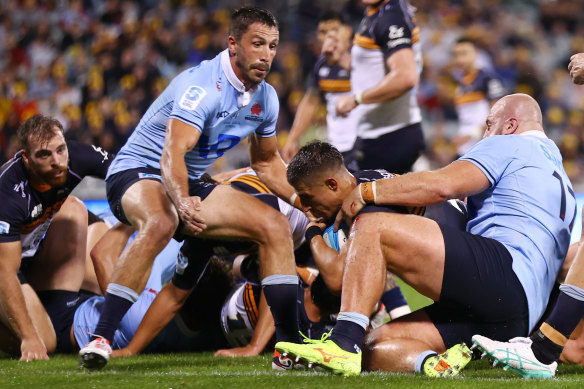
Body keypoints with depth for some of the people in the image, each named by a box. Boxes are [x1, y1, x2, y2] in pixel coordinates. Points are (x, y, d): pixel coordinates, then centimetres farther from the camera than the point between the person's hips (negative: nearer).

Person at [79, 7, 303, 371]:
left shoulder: (265, 98, 3)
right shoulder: (202, 85, -24)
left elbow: (267, 162, 20)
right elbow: (172, 152, -36)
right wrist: (183, 203, -53)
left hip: (191, 186, 8)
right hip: (137, 172, -8)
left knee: (275, 224, -5)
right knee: (161, 223, -40)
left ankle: (289, 343, -2)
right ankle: (100, 339, -40)